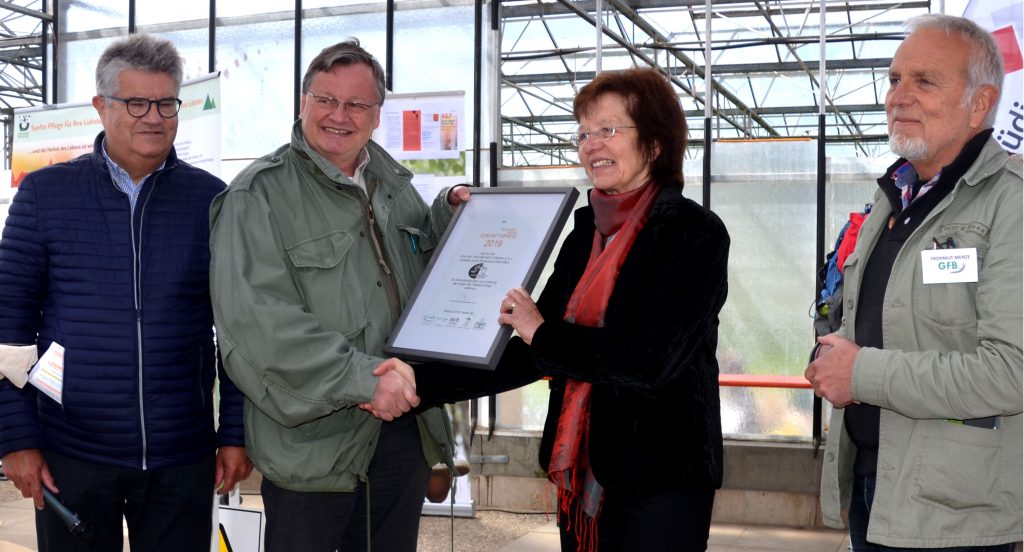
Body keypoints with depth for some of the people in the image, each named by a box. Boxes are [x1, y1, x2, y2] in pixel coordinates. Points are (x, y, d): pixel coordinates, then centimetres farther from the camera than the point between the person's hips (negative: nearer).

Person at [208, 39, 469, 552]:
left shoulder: (394, 183, 11)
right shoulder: (259, 195, -10)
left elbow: (425, 271, 25)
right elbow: (254, 318, -20)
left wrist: (450, 212, 5)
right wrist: (361, 378, -24)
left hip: (406, 428, 6)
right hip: (311, 444, -6)